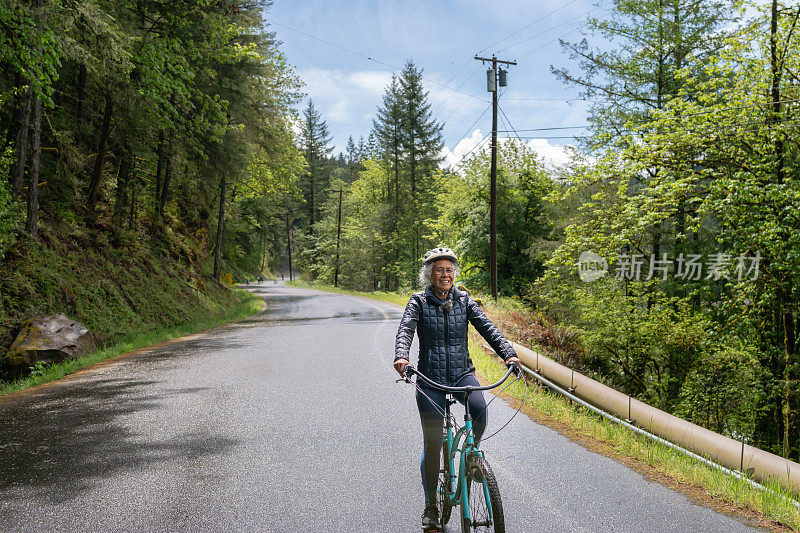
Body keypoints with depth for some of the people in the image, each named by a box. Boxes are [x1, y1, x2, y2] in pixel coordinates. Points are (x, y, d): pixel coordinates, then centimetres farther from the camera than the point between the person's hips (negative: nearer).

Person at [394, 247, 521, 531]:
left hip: (462, 373, 2)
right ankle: (430, 506, 18)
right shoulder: (419, 302, -3)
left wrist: (508, 353, -22)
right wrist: (400, 357, -39)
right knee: (432, 443, -1)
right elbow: (405, 331, -18)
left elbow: (487, 328, -6)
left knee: (480, 407, -29)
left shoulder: (464, 300, 4)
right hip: (430, 378, -2)